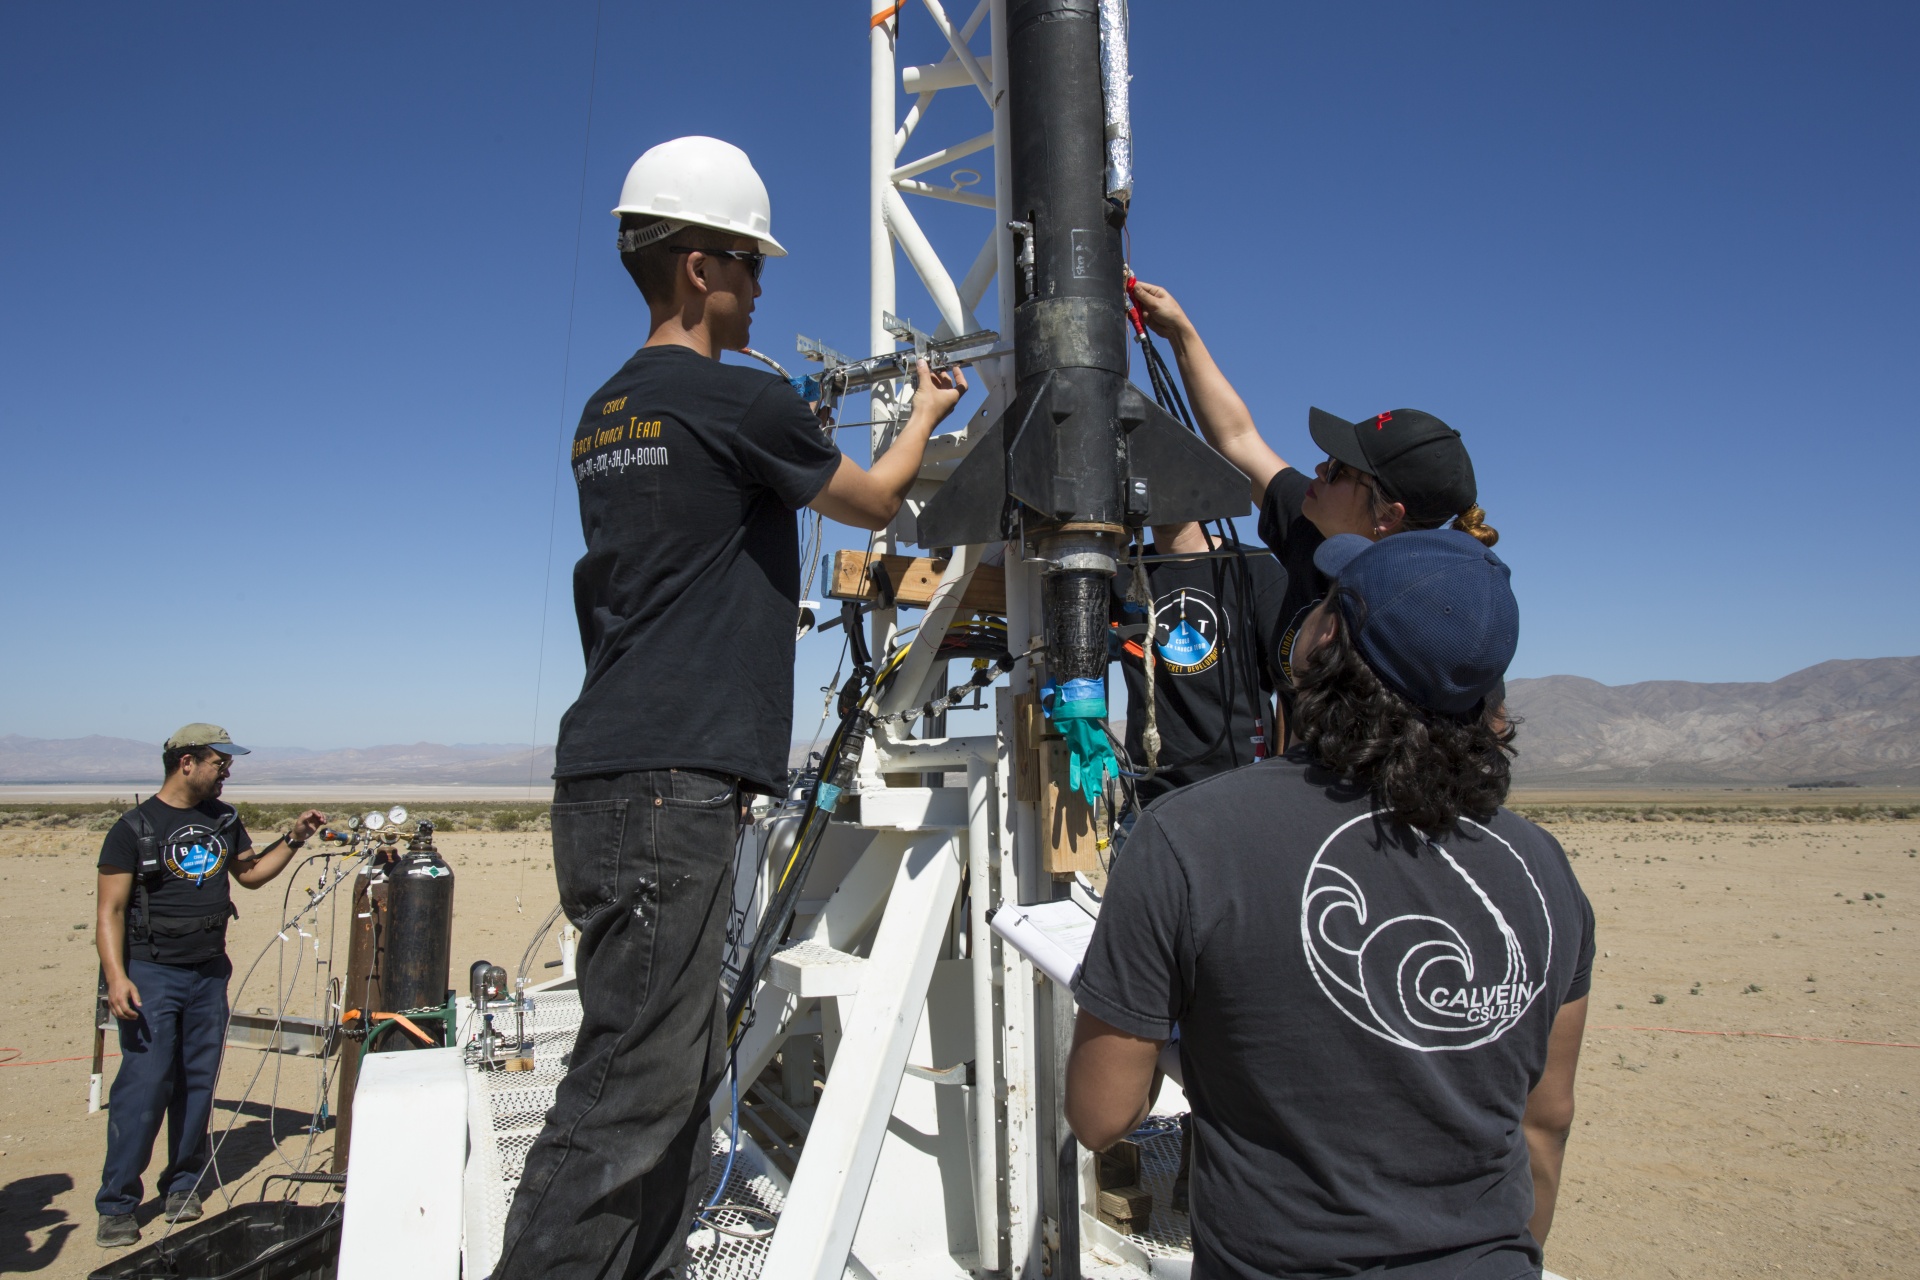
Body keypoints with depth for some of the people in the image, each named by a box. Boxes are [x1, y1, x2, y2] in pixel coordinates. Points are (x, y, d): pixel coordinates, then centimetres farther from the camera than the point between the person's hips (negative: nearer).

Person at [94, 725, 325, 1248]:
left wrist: (294, 839, 8)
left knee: (198, 1082, 9)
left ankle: (183, 1184, 22)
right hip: (152, 974, -5)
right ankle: (117, 1205, 5)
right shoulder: (135, 828, -8)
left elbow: (250, 872, 22)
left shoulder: (224, 819, 10)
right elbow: (109, 910, -10)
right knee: (143, 1085, -6)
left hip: (210, 973, 5)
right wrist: (116, 978, -20)